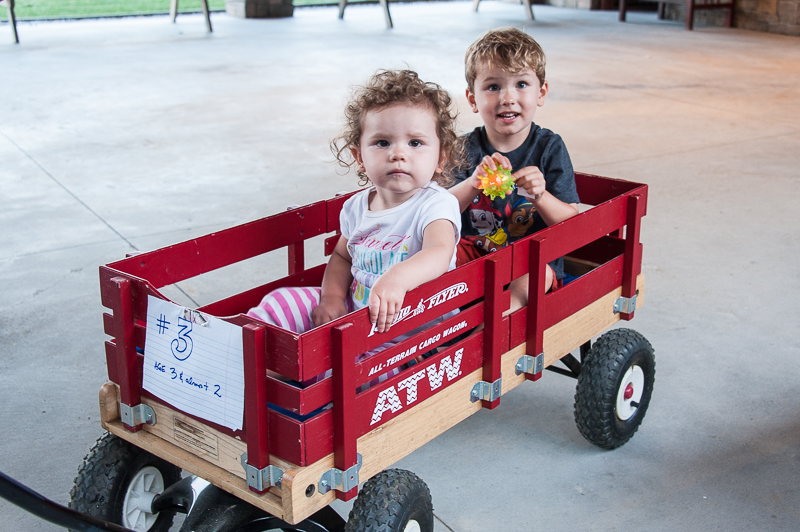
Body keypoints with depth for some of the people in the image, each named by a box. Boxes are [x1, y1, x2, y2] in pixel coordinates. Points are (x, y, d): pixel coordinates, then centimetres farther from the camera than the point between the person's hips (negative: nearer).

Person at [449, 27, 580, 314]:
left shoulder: (549, 147, -4)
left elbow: (571, 222, -8)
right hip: (475, 250, 3)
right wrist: (473, 183, -25)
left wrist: (540, 195, -28)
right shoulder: (468, 148, 0)